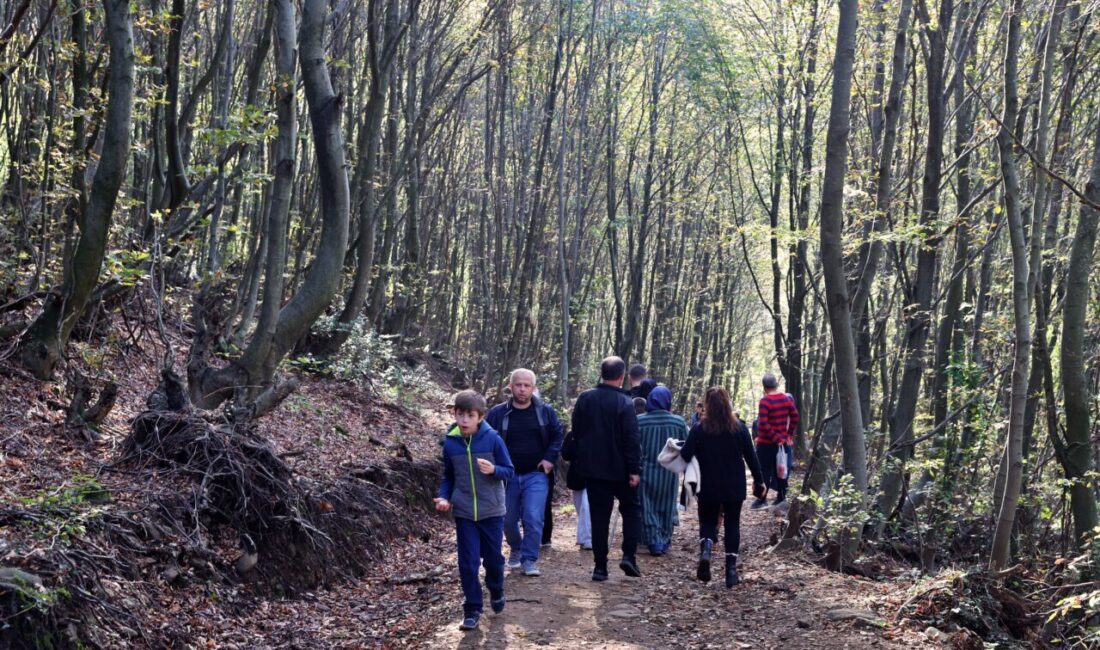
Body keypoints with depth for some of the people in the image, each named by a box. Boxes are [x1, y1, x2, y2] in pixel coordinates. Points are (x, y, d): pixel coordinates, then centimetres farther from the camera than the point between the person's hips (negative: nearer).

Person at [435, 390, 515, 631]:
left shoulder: (493, 439, -11)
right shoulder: (450, 443, -4)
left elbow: (509, 471, -5)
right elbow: (448, 476, 9)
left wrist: (494, 470, -25)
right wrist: (444, 497, -8)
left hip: (492, 512, -1)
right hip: (463, 513, 1)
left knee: (493, 558, 13)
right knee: (467, 563, 1)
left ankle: (496, 590, 42)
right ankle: (472, 610, 14)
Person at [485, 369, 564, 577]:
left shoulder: (546, 411, -1)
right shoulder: (498, 413, -3)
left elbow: (557, 435, 7)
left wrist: (550, 458, -5)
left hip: (536, 475, -1)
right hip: (507, 476, 2)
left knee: (534, 518, -13)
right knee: (508, 520, 12)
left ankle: (529, 559, -1)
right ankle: (516, 550, 39)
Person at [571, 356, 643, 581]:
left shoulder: (585, 398, 0)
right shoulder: (624, 402, -14)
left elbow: (576, 431, 8)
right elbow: (631, 439, -16)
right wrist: (635, 470, -12)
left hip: (592, 468, 3)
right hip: (619, 469, -3)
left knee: (599, 516, 8)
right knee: (631, 509, 15)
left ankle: (600, 567, 7)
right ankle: (628, 556, 2)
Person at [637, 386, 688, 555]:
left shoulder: (639, 421, -9)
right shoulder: (678, 422, -7)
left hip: (646, 471, -1)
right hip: (669, 472, 1)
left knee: (648, 508, 8)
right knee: (666, 507, 15)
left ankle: (654, 542, 3)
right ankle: (665, 541, 21)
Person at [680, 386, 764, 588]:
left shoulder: (699, 429, -10)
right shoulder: (739, 428, -3)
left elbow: (685, 456, -13)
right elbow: (750, 456, 1)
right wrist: (759, 480, 11)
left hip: (708, 488, -1)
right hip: (734, 488, 1)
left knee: (708, 522, 13)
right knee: (732, 524, 12)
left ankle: (706, 549, -18)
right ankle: (731, 570, 6)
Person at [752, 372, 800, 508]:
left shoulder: (765, 401, -17)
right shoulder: (786, 399, 3)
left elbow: (763, 424, -23)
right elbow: (795, 417, 9)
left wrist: (775, 437, -15)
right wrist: (789, 434, 12)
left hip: (766, 442, -6)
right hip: (782, 441, 6)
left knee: (764, 470, -1)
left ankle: (762, 499, 0)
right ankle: (781, 496, 18)